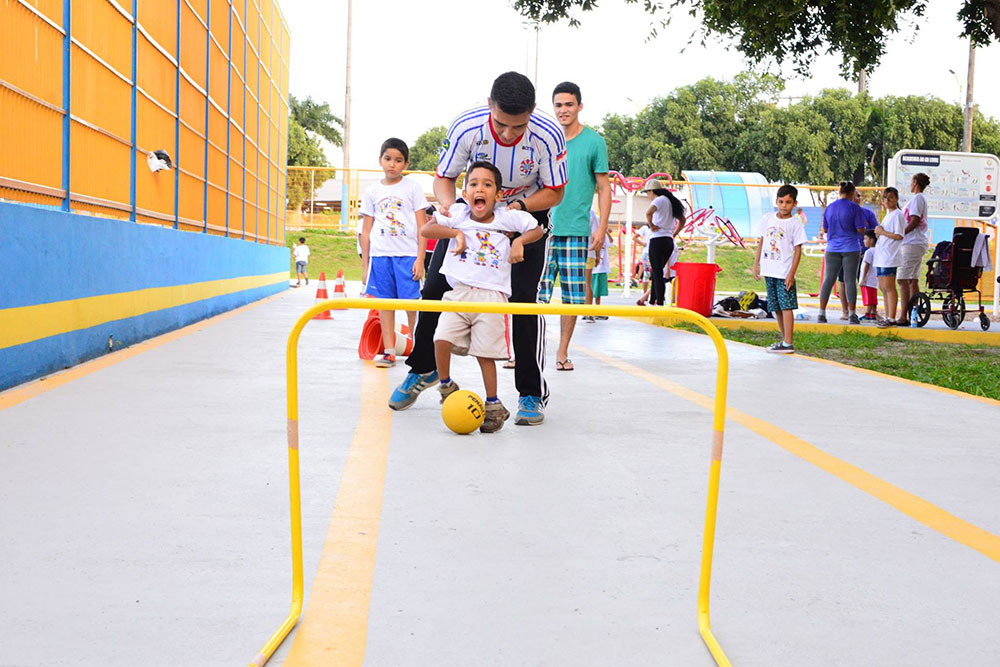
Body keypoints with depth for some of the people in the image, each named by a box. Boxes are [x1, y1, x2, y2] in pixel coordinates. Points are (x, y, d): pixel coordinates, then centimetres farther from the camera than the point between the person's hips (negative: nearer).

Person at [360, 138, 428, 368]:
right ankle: (388, 351, 10)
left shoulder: (412, 188, 4)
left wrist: (420, 258, -7)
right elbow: (366, 230, 13)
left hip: (408, 255, -2)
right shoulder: (372, 192, 10)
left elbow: (422, 226, 1)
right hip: (380, 255, 3)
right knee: (385, 303, 4)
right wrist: (365, 263, 9)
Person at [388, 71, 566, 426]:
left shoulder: (548, 135, -29)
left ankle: (532, 394, -3)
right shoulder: (466, 127, -27)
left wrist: (519, 205, -31)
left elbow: (554, 192, -14)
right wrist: (447, 203, -34)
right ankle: (423, 369, 23)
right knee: (434, 287, -1)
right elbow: (444, 177, -11)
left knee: (523, 299, -16)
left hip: (528, 211, -2)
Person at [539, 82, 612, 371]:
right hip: (543, 228, 2)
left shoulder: (594, 142, 2)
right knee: (536, 293, -2)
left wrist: (602, 227, -5)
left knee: (572, 296, 2)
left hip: (576, 230, -2)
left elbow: (603, 188, 3)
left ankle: (563, 351, 13)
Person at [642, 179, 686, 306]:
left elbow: (648, 212, -29)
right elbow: (682, 220, 28)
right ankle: (652, 302, 21)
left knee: (657, 274, -7)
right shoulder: (670, 201, 19)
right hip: (669, 241, 9)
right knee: (656, 274, 16)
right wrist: (673, 234, 23)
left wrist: (651, 225, -15)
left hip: (657, 240, -9)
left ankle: (660, 304, -10)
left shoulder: (659, 200, -7)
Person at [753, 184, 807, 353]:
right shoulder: (768, 219, 8)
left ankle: (788, 344, -9)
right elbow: (761, 242, 16)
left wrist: (792, 273, -12)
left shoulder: (795, 224, -5)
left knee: (786, 306, -9)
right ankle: (784, 339, 21)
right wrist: (756, 264, 12)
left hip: (785, 272, -5)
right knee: (776, 308, 11)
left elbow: (798, 250, -6)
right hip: (769, 271, 5)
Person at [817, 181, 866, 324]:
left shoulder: (829, 208, 7)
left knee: (828, 280, 5)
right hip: (850, 249, -3)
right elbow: (860, 229, -8)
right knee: (850, 280, 0)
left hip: (832, 249, 3)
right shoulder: (854, 207, -6)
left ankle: (822, 313, 2)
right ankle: (852, 315, 2)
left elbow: (824, 229, 13)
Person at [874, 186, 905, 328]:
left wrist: (882, 232, -12)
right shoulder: (888, 215, 20)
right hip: (881, 256, 10)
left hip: (889, 256, -10)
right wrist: (879, 232, 7)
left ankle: (892, 319, -10)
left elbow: (899, 236, -18)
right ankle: (887, 317, 17)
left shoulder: (897, 214, -9)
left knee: (889, 287, -10)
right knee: (883, 287, 11)